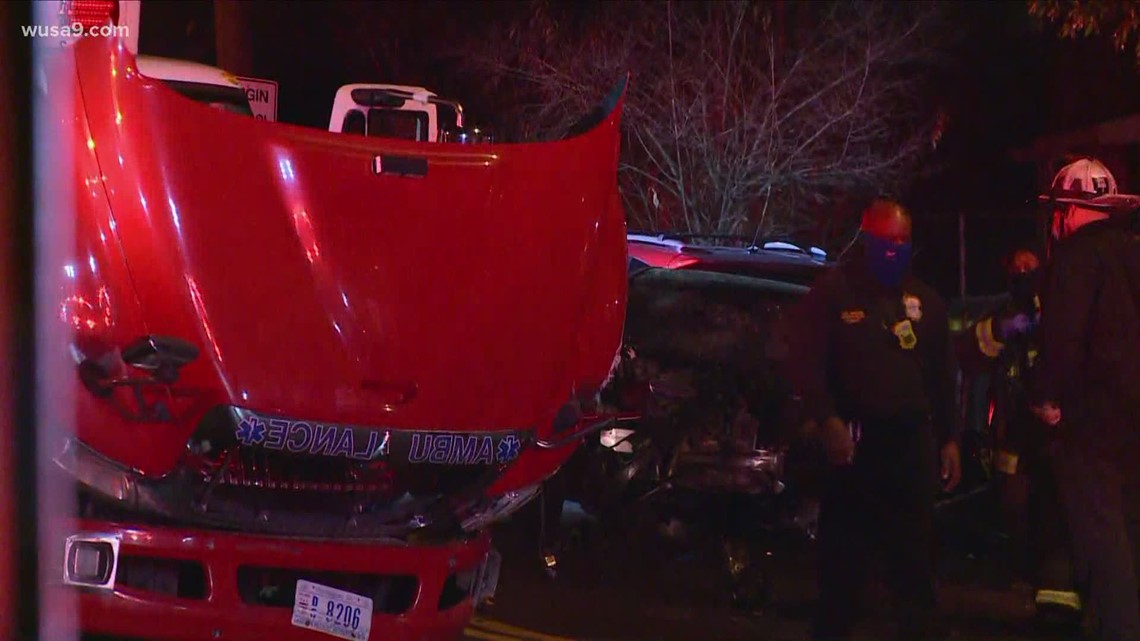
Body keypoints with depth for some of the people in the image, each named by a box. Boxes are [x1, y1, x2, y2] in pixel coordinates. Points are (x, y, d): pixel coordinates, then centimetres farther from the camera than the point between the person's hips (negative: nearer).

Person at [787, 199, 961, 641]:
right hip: (853, 439, -4)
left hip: (912, 439, 4)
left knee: (915, 553, 6)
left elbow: (942, 376, 17)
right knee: (843, 552, -1)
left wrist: (948, 438, 12)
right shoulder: (833, 293, -1)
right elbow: (806, 364, -6)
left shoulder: (926, 301, 14)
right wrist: (827, 419, -18)